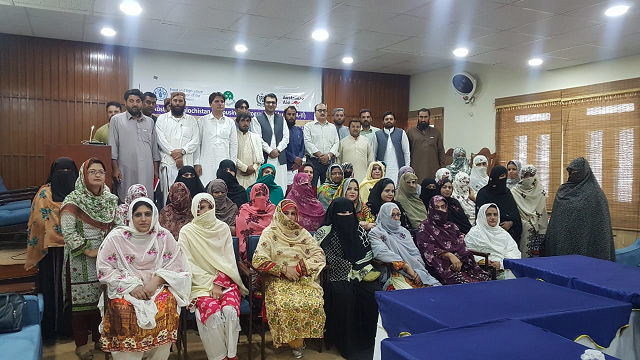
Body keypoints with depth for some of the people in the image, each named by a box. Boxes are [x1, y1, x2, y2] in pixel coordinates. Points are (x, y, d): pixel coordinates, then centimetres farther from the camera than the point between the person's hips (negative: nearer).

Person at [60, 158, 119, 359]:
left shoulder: (110, 199, 7)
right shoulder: (73, 200, -9)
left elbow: (117, 226, 11)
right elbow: (67, 231, -15)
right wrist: (87, 251, -16)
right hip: (82, 260, -4)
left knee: (102, 298, 11)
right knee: (82, 299, 2)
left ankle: (100, 338, 25)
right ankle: (81, 343, 15)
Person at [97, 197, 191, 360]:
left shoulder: (164, 236, 2)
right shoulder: (116, 237, 0)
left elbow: (176, 267, 3)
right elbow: (104, 270, -2)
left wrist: (156, 281, -15)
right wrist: (131, 285, -14)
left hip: (157, 286, 1)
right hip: (125, 289, 0)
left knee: (166, 307, -29)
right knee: (125, 311, -32)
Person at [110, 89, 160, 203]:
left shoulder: (150, 122, 15)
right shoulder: (116, 120, 5)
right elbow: (113, 147, 1)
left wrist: (156, 170, 12)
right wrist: (115, 169, -6)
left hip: (147, 172, 3)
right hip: (126, 172, -3)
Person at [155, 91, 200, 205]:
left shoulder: (192, 120, 15)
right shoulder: (162, 119, 12)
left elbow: (195, 141, 4)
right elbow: (161, 140, 0)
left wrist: (182, 151, -11)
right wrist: (174, 154, -9)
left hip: (187, 164, 1)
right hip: (168, 163, -1)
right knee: (168, 194, -4)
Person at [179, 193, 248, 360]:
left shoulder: (223, 228, 6)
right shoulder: (187, 232, 0)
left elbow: (228, 260, 2)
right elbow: (188, 265, -5)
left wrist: (219, 283, -11)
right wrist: (210, 284, -13)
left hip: (225, 281, 2)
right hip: (200, 283, -1)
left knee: (230, 310, -27)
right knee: (213, 313, -30)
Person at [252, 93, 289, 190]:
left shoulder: (281, 119, 16)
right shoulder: (258, 119, 4)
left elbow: (286, 137, 10)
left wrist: (278, 150, -4)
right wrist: (270, 151, -9)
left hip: (280, 158, 3)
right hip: (265, 158, -3)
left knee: (281, 186, 0)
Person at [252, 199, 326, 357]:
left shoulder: (302, 233, 14)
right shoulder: (269, 233, 6)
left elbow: (319, 255, 5)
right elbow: (258, 261, -4)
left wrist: (300, 268, -10)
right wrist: (284, 269, -13)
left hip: (304, 278, 2)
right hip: (278, 280, -2)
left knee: (314, 303, -28)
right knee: (284, 306, -33)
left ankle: (301, 337, -2)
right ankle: (295, 343, -6)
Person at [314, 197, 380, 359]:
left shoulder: (359, 230, 12)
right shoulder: (325, 233, -2)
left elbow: (368, 254, 11)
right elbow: (330, 259, -11)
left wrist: (360, 270, -6)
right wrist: (353, 268, -14)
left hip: (360, 274, 4)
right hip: (338, 277, -4)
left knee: (374, 292, -24)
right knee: (345, 295, -33)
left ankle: (368, 340, -9)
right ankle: (347, 344, -16)